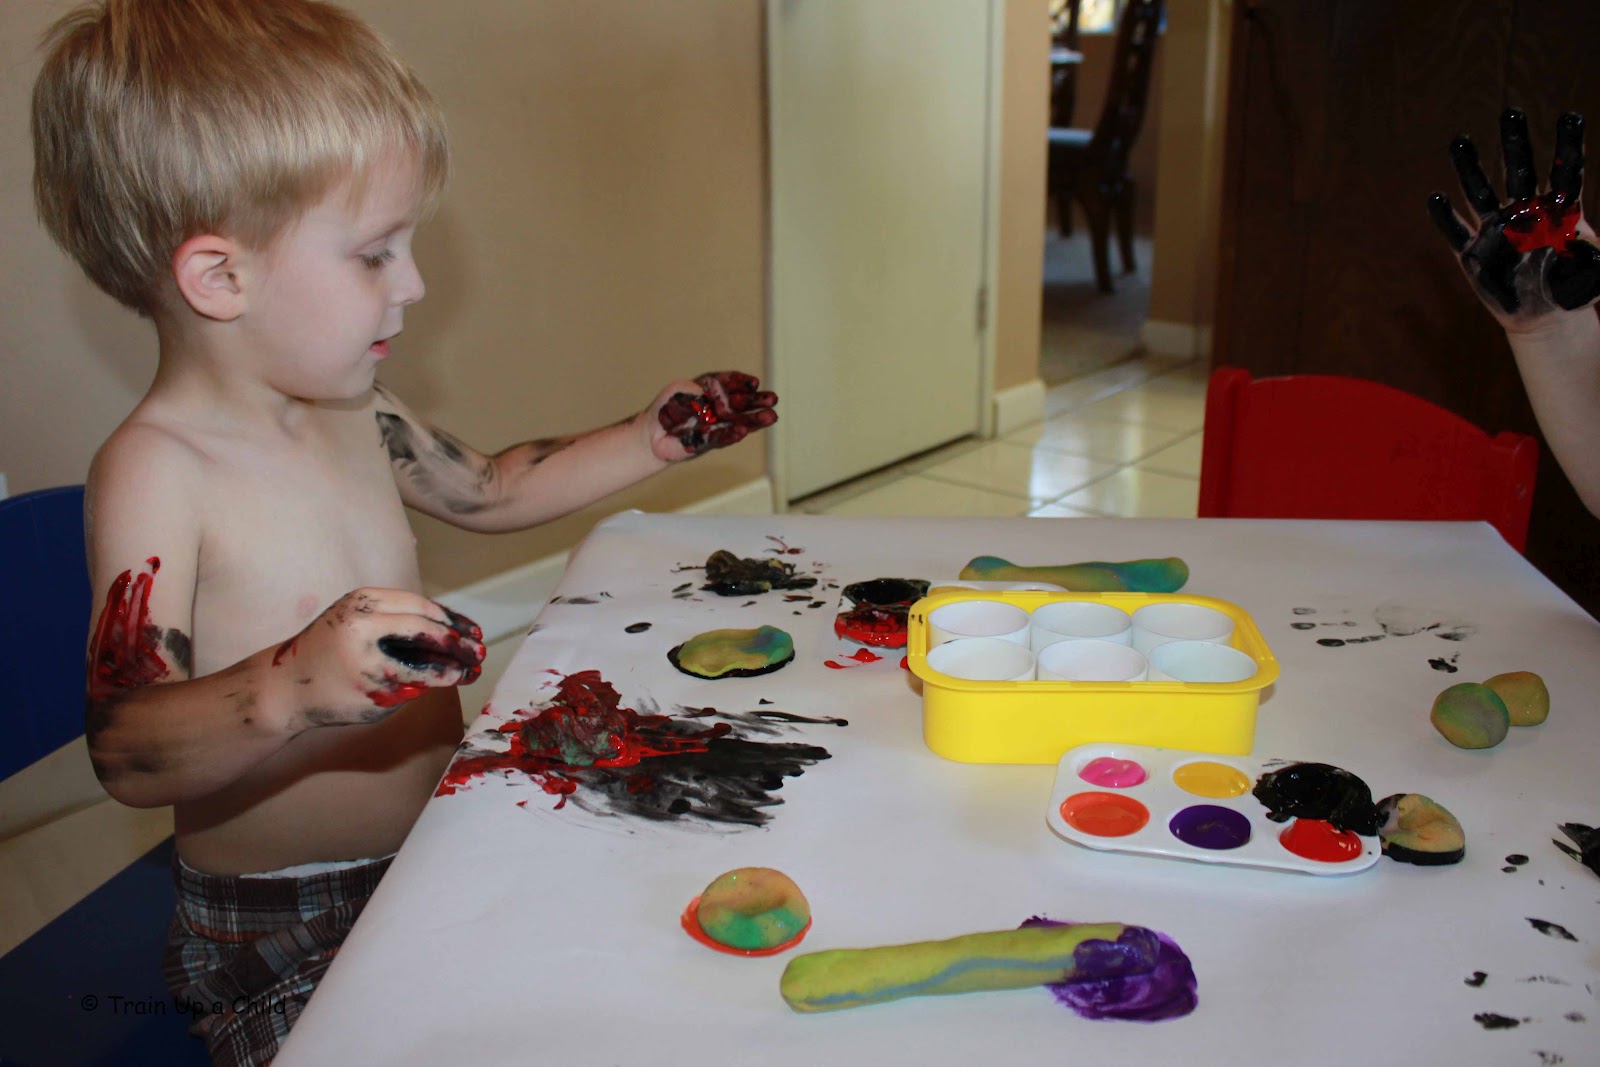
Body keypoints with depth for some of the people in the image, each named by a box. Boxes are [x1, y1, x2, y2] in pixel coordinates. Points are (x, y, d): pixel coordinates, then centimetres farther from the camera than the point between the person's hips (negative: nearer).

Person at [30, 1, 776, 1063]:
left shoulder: (357, 414, 5)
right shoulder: (154, 472, -19)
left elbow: (487, 489, 24)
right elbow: (126, 753, -29)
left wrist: (648, 440, 18)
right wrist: (290, 687, -47)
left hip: (444, 862, 7)